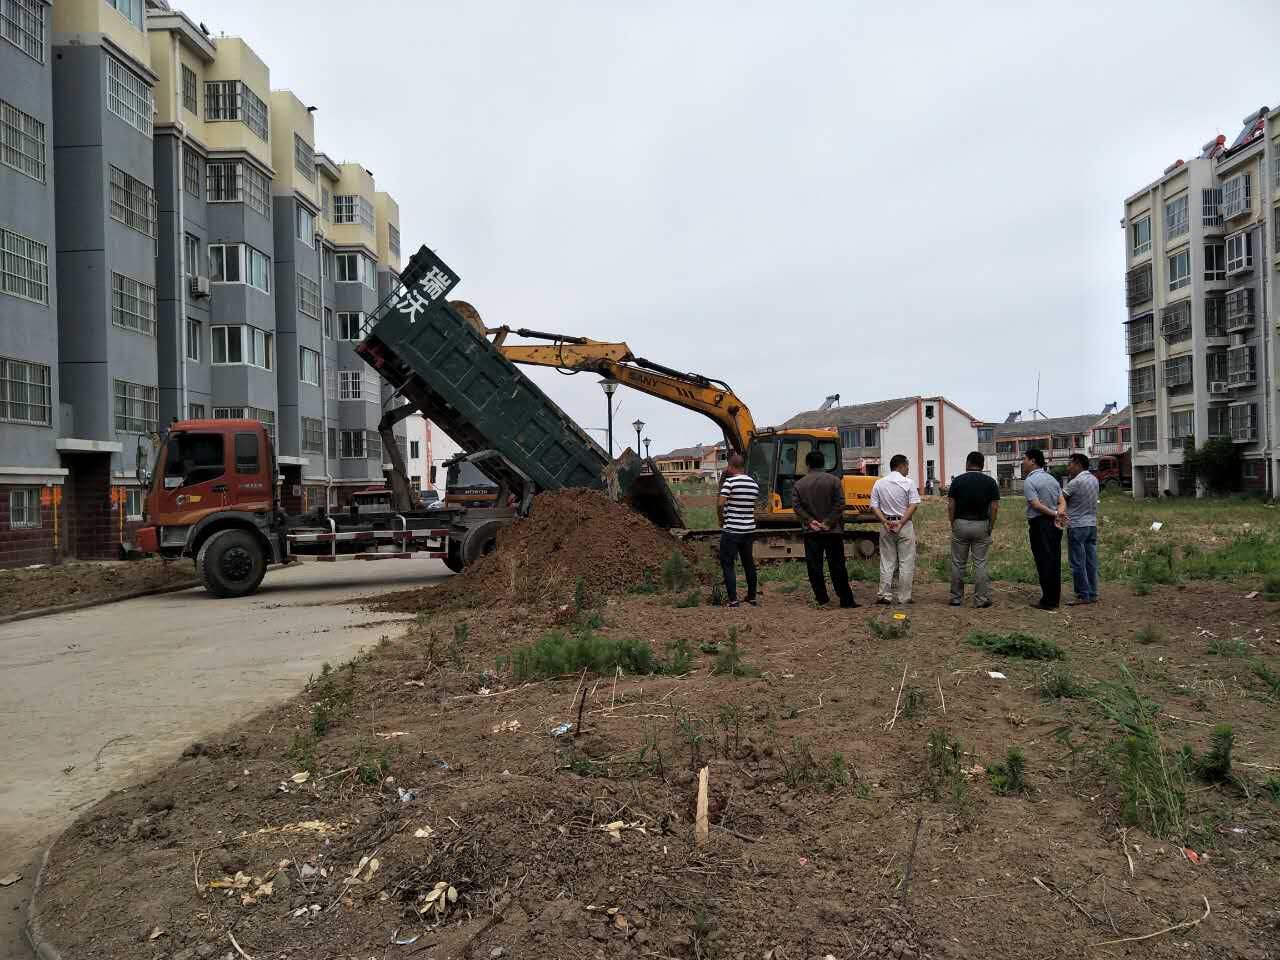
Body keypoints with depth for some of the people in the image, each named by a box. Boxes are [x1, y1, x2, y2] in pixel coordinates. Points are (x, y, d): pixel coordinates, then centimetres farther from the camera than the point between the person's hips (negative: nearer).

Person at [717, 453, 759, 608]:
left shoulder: (730, 482, -13)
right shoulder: (754, 485, 7)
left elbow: (721, 503, -17)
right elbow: (753, 506, 10)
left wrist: (721, 520, -4)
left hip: (731, 530, -6)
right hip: (749, 529, 6)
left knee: (727, 564, 1)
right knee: (749, 562, 16)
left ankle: (732, 599, -4)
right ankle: (752, 597, 23)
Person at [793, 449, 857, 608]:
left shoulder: (799, 484, 3)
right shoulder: (834, 480, -2)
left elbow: (797, 507, -4)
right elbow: (839, 504, -9)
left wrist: (810, 521, -5)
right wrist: (829, 522, -8)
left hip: (811, 531, 1)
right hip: (832, 531, 0)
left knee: (814, 566, 7)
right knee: (837, 566, 4)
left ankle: (822, 599, 6)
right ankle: (846, 600, 7)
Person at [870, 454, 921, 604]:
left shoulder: (879, 483, 5)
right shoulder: (908, 482, -5)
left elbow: (874, 507, 0)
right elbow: (913, 505, -13)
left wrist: (885, 522, -7)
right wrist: (901, 523, -15)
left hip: (886, 526, 3)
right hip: (905, 525, -3)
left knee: (887, 561, 10)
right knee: (906, 562, 4)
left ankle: (885, 595, 6)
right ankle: (904, 597, 6)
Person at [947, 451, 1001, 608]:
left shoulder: (957, 480, -3)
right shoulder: (990, 482, -2)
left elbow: (951, 506, -4)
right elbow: (994, 508, -5)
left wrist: (952, 524, 5)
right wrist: (991, 527, 3)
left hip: (960, 524, 0)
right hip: (981, 525, 0)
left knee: (958, 564, 8)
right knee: (980, 564, 4)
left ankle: (956, 598, 13)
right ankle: (981, 599, 4)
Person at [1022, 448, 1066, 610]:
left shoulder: (1029, 481, -10)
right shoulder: (1052, 478, 14)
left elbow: (1036, 505, -18)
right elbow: (1062, 502, 6)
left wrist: (1055, 514, -11)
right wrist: (1058, 514, -10)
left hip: (1039, 524, -7)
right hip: (1055, 524, 7)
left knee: (1044, 562, -4)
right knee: (1055, 561, 10)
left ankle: (1047, 601, -2)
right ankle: (1055, 599, 15)